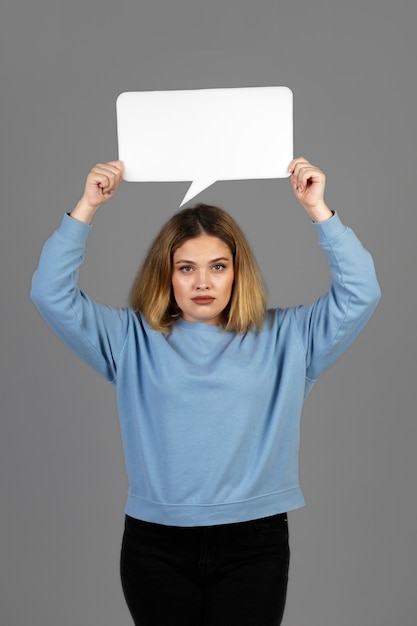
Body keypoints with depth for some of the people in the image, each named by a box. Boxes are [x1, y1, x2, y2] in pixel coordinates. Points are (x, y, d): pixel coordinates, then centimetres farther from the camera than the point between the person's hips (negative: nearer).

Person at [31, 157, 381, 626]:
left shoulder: (282, 338, 6)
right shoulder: (133, 339, 6)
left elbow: (360, 294, -1)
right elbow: (51, 294, 0)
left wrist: (318, 210, -6)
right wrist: (87, 207, -6)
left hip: (253, 541, 0)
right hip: (156, 545, 1)